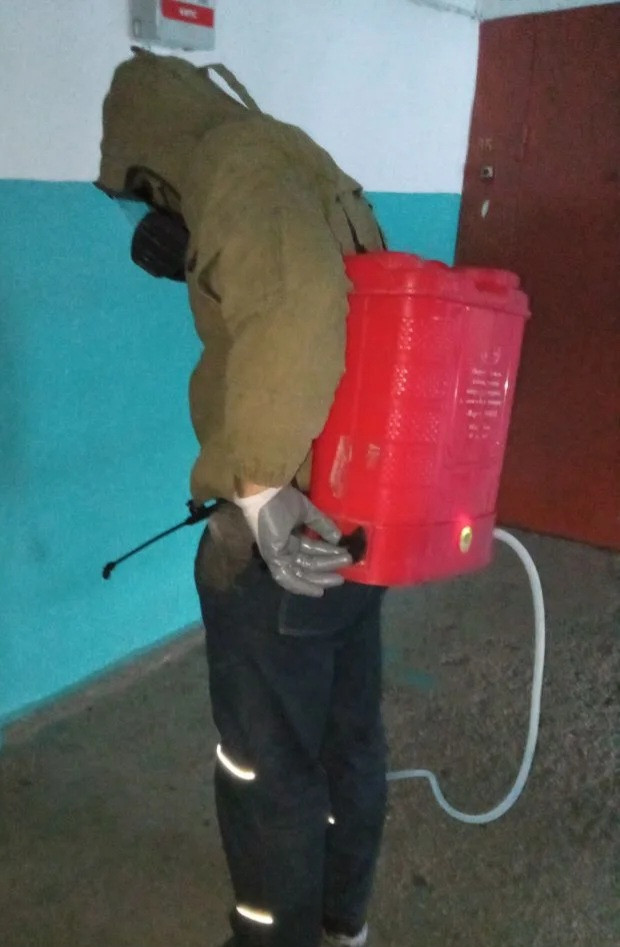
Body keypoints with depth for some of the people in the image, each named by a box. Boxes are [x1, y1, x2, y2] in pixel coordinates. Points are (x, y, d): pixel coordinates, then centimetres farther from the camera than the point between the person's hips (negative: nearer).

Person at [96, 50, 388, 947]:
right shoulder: (308, 169, 16)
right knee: (349, 733, 23)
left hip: (289, 532, -10)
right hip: (363, 513, 10)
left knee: (268, 766, 10)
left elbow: (295, 308, -31)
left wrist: (261, 486, -31)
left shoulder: (237, 163, -12)